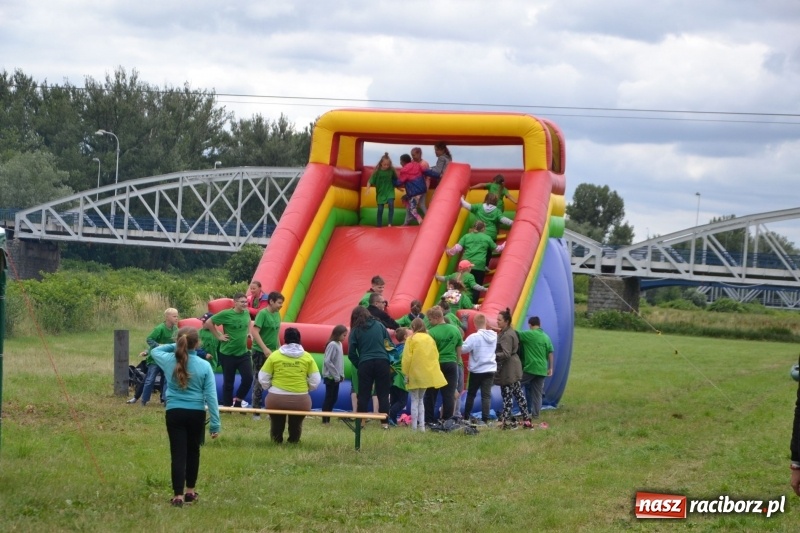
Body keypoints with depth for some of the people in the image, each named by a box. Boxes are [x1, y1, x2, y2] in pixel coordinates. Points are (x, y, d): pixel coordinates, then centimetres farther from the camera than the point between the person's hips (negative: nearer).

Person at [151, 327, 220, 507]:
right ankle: (190, 491, 30)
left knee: (178, 453, 0)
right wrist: (215, 423, -4)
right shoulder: (204, 366, -8)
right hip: (196, 413, 0)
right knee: (193, 451, 18)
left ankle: (178, 495, -6)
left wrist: (174, 346, 12)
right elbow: (211, 396, -7)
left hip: (175, 412, 0)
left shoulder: (169, 361, -5)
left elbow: (155, 350, 20)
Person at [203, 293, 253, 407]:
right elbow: (208, 323, -10)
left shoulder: (246, 313, 2)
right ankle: (227, 406, 16)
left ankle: (238, 401, 14)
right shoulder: (226, 314, -15)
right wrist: (218, 336, -9)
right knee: (228, 382, 4)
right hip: (228, 354, -4)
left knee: (248, 378, -6)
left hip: (243, 353, 4)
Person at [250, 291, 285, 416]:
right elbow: (255, 332, -21)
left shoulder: (277, 314, 7)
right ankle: (256, 412, 8)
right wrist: (265, 349, -27)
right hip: (260, 352, -7)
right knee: (259, 382, 1)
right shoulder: (263, 314, -14)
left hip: (273, 352, 7)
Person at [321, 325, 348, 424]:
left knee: (334, 398, 10)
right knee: (329, 398, -4)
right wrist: (336, 375, -16)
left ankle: (327, 418, 16)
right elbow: (327, 361, -20)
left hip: (336, 377, 8)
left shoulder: (339, 344, 9)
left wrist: (341, 375, 7)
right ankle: (325, 419, 2)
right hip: (331, 377, -8)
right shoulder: (332, 345, -16)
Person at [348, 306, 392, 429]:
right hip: (382, 362, 1)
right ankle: (385, 422, -2)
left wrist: (358, 366, 12)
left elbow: (351, 353, 1)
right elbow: (390, 345, 13)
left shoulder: (355, 330, 5)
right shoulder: (379, 325, 10)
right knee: (383, 394, 4)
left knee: (363, 395, 5)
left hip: (365, 364, -1)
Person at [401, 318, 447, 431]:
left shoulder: (412, 339, -7)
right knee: (421, 400, 16)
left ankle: (414, 427, -4)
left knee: (415, 400, 0)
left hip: (415, 374, -5)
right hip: (428, 375, 5)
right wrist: (434, 370, 16)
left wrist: (406, 373, -6)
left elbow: (407, 358, -12)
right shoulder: (430, 339, 9)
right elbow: (436, 356, 10)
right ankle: (421, 425, 9)